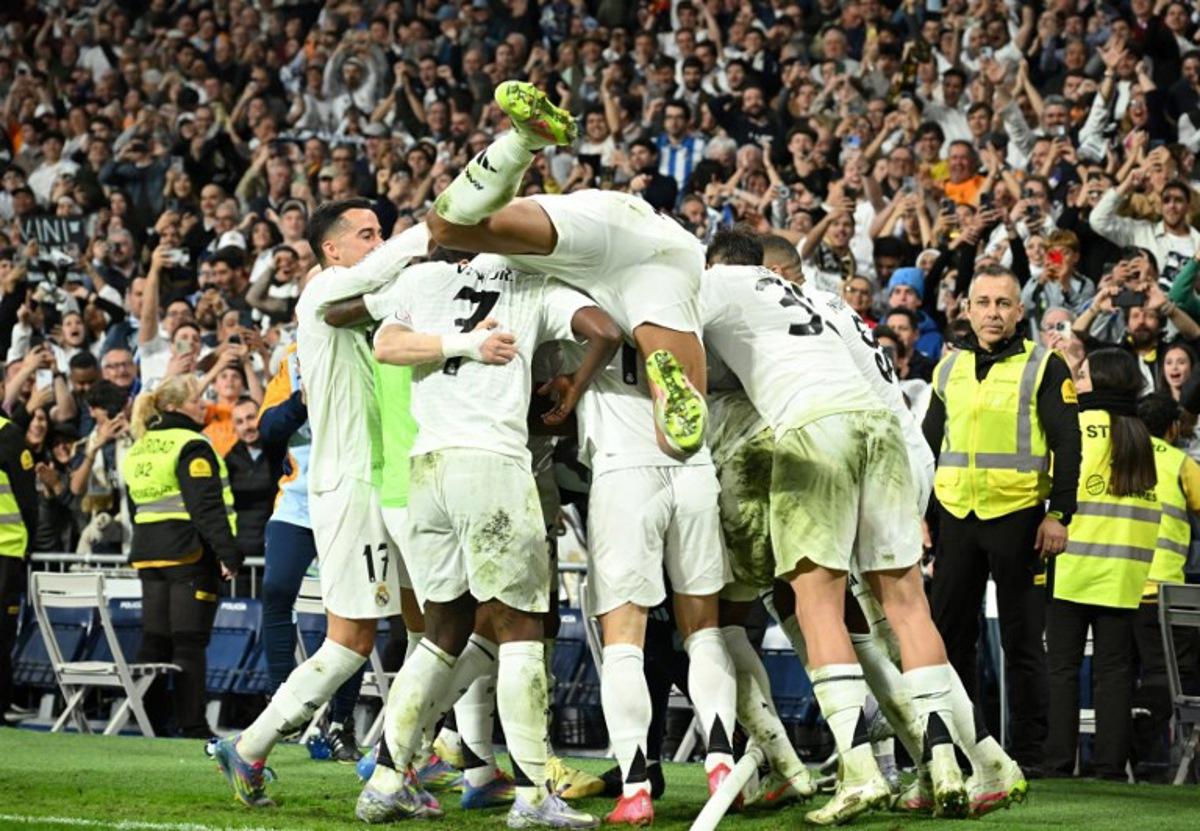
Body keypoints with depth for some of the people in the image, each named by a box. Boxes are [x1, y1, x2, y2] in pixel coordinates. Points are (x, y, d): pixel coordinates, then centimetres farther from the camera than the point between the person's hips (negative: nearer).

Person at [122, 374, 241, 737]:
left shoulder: (138, 450, 16)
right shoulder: (192, 447, -11)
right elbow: (207, 506, -19)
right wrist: (228, 552, -20)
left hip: (148, 553, 8)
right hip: (189, 553, -8)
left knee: (154, 639, 10)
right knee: (189, 642, -6)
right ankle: (192, 725, -7)